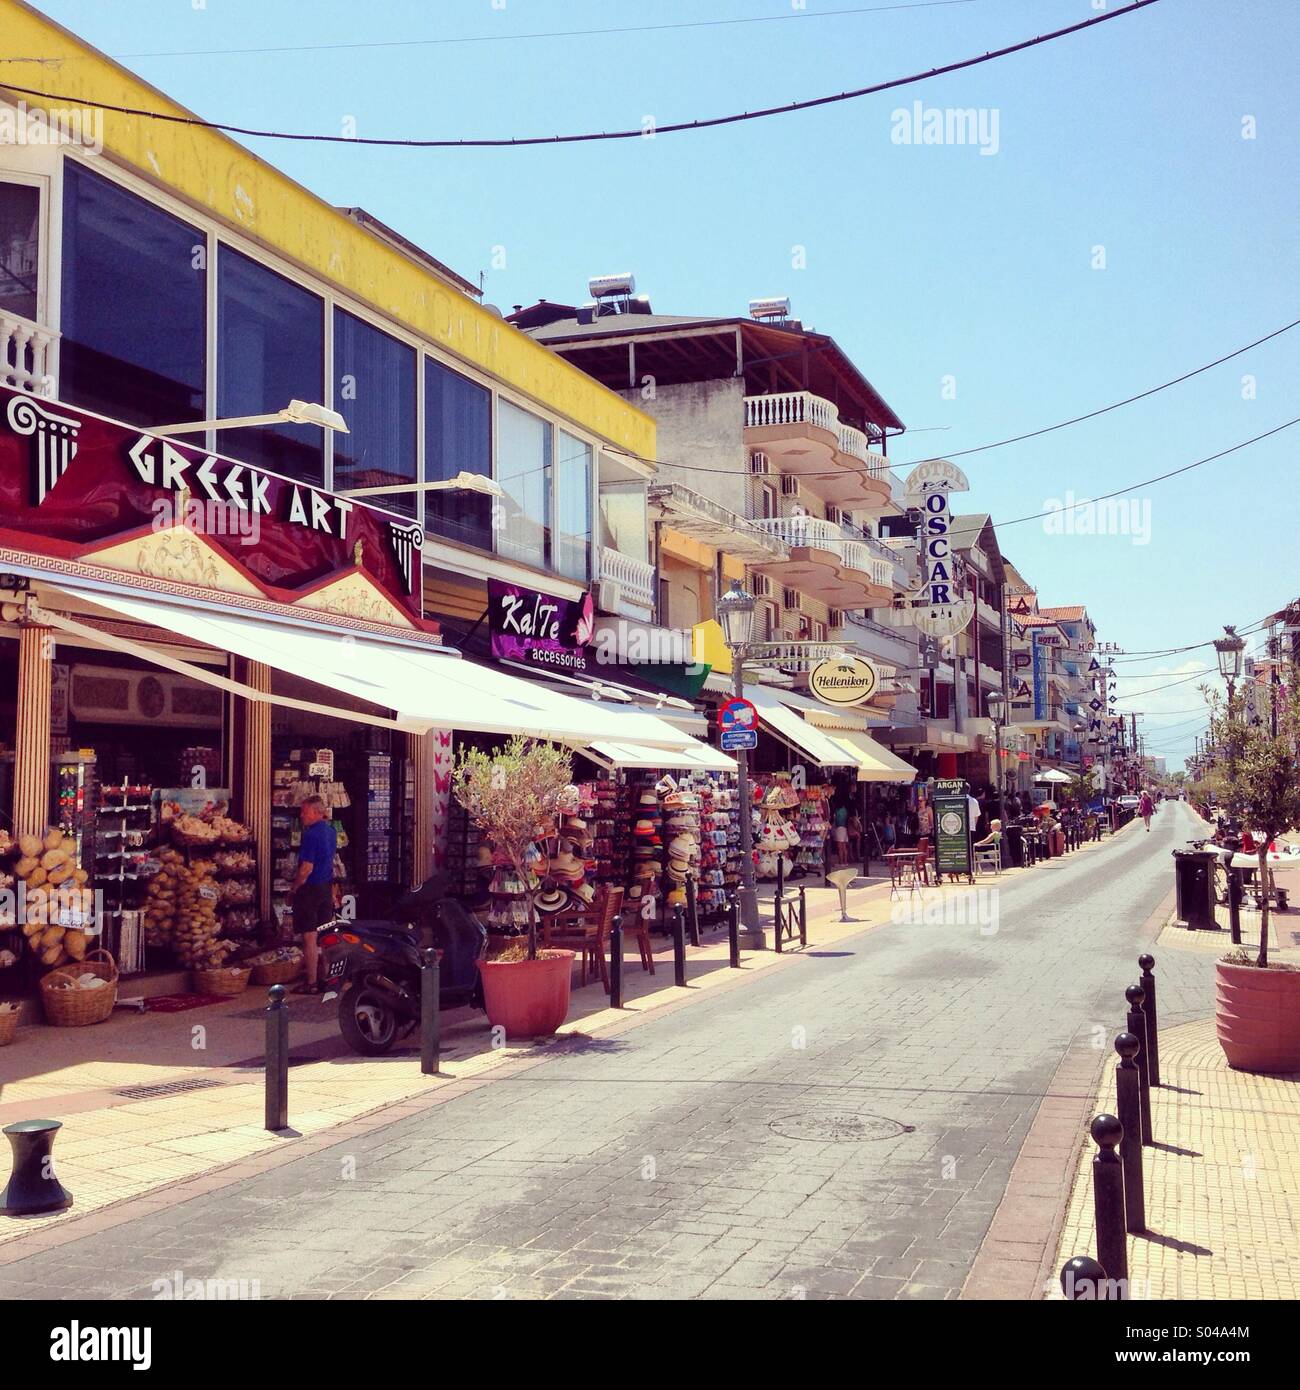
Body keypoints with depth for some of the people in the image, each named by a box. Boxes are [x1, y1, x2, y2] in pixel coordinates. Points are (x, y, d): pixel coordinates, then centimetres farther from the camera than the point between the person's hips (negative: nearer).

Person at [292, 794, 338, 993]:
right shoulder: (331, 831, 8)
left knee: (309, 937, -2)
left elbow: (307, 867, -20)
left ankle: (311, 983, 1)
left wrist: (294, 887, -11)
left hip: (310, 888, -8)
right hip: (327, 887, 8)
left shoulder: (311, 834, -18)